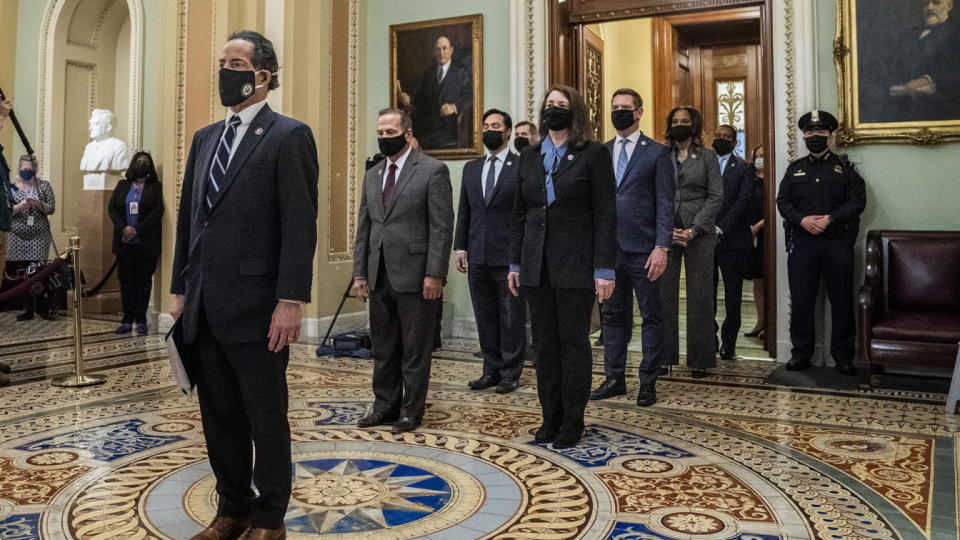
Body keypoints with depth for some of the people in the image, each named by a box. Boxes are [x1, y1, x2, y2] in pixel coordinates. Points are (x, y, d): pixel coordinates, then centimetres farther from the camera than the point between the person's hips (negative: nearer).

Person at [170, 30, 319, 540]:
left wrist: (291, 301, -18)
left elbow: (300, 224, -13)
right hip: (204, 307, 7)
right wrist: (180, 289, 14)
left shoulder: (289, 136, -6)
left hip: (256, 306, -7)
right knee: (219, 417, 15)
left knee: (266, 419, 6)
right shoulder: (204, 138, 16)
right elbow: (188, 218, 18)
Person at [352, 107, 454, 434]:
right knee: (383, 349, 14)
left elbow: (442, 226, -10)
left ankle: (412, 410, 17)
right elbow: (364, 228, 16)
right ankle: (385, 406, 26)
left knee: (415, 350, 4)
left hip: (415, 275, -6)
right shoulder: (372, 176, 15)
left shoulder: (433, 171, -5)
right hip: (380, 278, 7)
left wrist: (434, 274, -16)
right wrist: (359, 273, 10)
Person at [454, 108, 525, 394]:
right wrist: (460, 247, 8)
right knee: (485, 317, 12)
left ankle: (510, 374, 14)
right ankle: (491, 370, 23)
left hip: (510, 256, -5)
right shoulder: (471, 169, 15)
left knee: (512, 318, 2)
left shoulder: (523, 167, -2)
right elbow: (464, 211, 15)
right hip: (478, 257, 5)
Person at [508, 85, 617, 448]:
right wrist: (515, 264, 10)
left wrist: (604, 270, -12)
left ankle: (573, 422, 14)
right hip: (537, 266, 5)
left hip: (576, 266, -5)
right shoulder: (529, 157, 13)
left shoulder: (594, 155, -2)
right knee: (544, 343, 9)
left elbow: (605, 216, -7)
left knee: (574, 342, 3)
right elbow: (519, 213, 15)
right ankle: (551, 418, 20)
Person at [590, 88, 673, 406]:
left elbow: (665, 204, -5)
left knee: (651, 317, 4)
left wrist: (662, 247, -14)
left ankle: (648, 382, 15)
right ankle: (614, 379, 21)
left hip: (643, 250, -4)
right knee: (612, 316, 10)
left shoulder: (656, 153, 0)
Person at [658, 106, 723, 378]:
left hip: (699, 232, -1)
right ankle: (664, 355, 8)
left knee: (699, 295, 1)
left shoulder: (708, 156, 6)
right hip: (665, 231, 1)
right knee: (664, 293, -1)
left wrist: (693, 230, -10)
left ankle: (700, 359, 9)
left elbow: (716, 195, 0)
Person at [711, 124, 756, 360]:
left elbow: (742, 202, -6)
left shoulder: (744, 168, 4)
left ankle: (728, 343, 12)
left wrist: (720, 229, -16)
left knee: (732, 296, 4)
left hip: (732, 240, -2)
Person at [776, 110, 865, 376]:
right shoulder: (795, 169, 14)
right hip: (801, 244, 1)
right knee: (801, 301, 2)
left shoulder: (845, 168, 9)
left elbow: (859, 200, 0)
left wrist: (830, 219, -14)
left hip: (837, 242, -1)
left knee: (842, 301, 3)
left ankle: (843, 356, 13)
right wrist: (802, 220, -11)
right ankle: (801, 353, 13)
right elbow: (782, 202, 7)